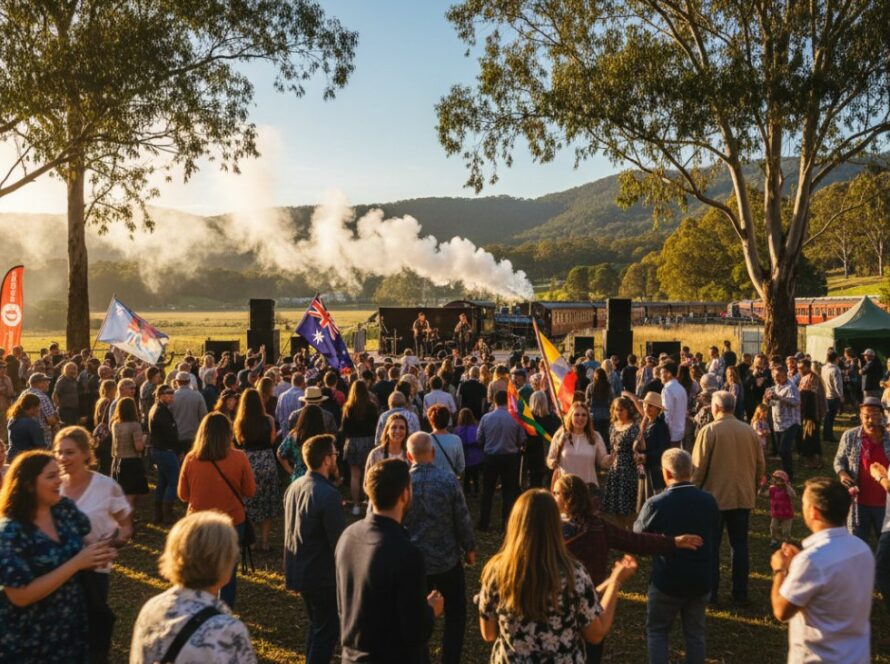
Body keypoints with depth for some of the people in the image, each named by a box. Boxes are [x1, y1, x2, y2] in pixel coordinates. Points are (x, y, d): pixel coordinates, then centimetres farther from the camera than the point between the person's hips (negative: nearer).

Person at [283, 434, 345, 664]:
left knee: (316, 625, 24)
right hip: (322, 574, -8)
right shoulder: (328, 494, -25)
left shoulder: (294, 486, 1)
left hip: (299, 570, 8)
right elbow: (339, 539, -23)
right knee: (327, 631, 7)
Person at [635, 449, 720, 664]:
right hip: (701, 580, 4)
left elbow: (637, 536, -3)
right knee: (695, 634, 17)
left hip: (667, 581, -4)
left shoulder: (656, 504, -19)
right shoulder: (709, 501, -6)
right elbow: (714, 539, 7)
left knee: (656, 631, 14)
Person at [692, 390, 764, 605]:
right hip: (743, 498, 4)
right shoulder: (750, 431, 0)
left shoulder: (709, 431, -13)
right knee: (740, 545, 14)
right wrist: (753, 490, 20)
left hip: (715, 497, -4)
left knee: (711, 546, 7)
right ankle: (740, 593, 20)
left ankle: (710, 593, 12)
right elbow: (761, 465, 7)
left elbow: (698, 467, -13)